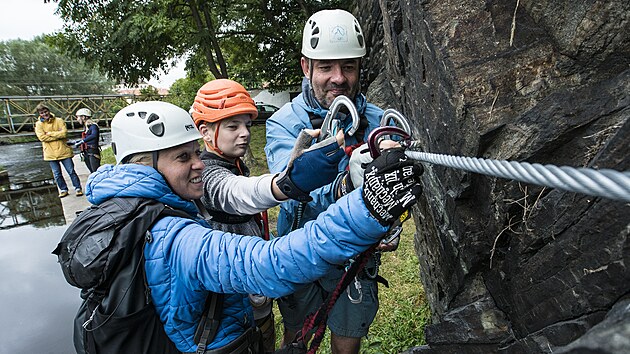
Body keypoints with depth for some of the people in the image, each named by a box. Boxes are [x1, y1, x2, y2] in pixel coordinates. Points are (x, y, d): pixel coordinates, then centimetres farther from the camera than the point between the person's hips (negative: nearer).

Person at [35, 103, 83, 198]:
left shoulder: (59, 121, 1)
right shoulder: (39, 124, 2)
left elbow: (64, 133, -11)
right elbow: (42, 137, -11)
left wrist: (49, 133, -9)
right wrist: (58, 135, -12)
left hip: (63, 151, -1)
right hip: (51, 153, 1)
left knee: (71, 171, 2)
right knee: (57, 174, 8)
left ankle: (78, 188, 11)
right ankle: (63, 190, 22)